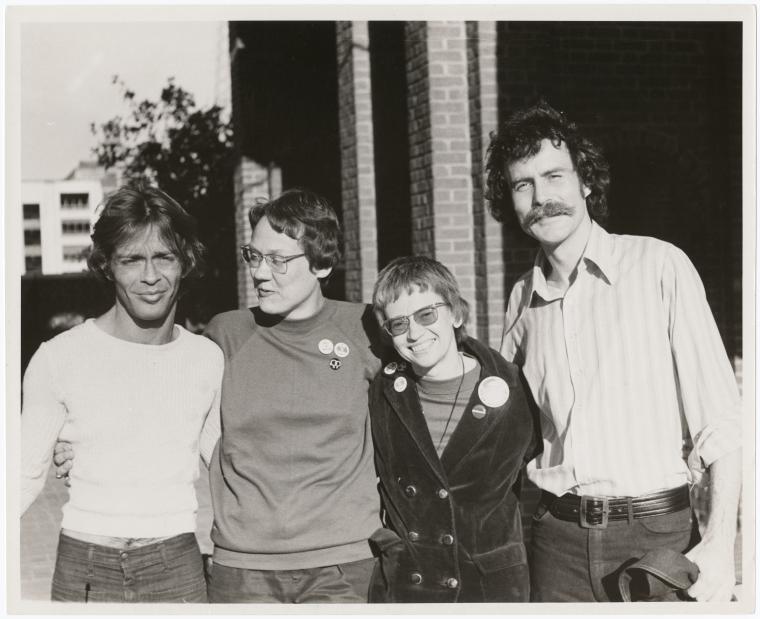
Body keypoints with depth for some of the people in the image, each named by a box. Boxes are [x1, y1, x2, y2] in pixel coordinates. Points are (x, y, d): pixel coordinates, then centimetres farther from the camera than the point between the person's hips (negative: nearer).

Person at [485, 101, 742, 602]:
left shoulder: (660, 266, -6)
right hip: (557, 538, 4)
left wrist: (720, 543, -15)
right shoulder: (523, 298, 6)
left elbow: (720, 419, -8)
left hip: (654, 529, -3)